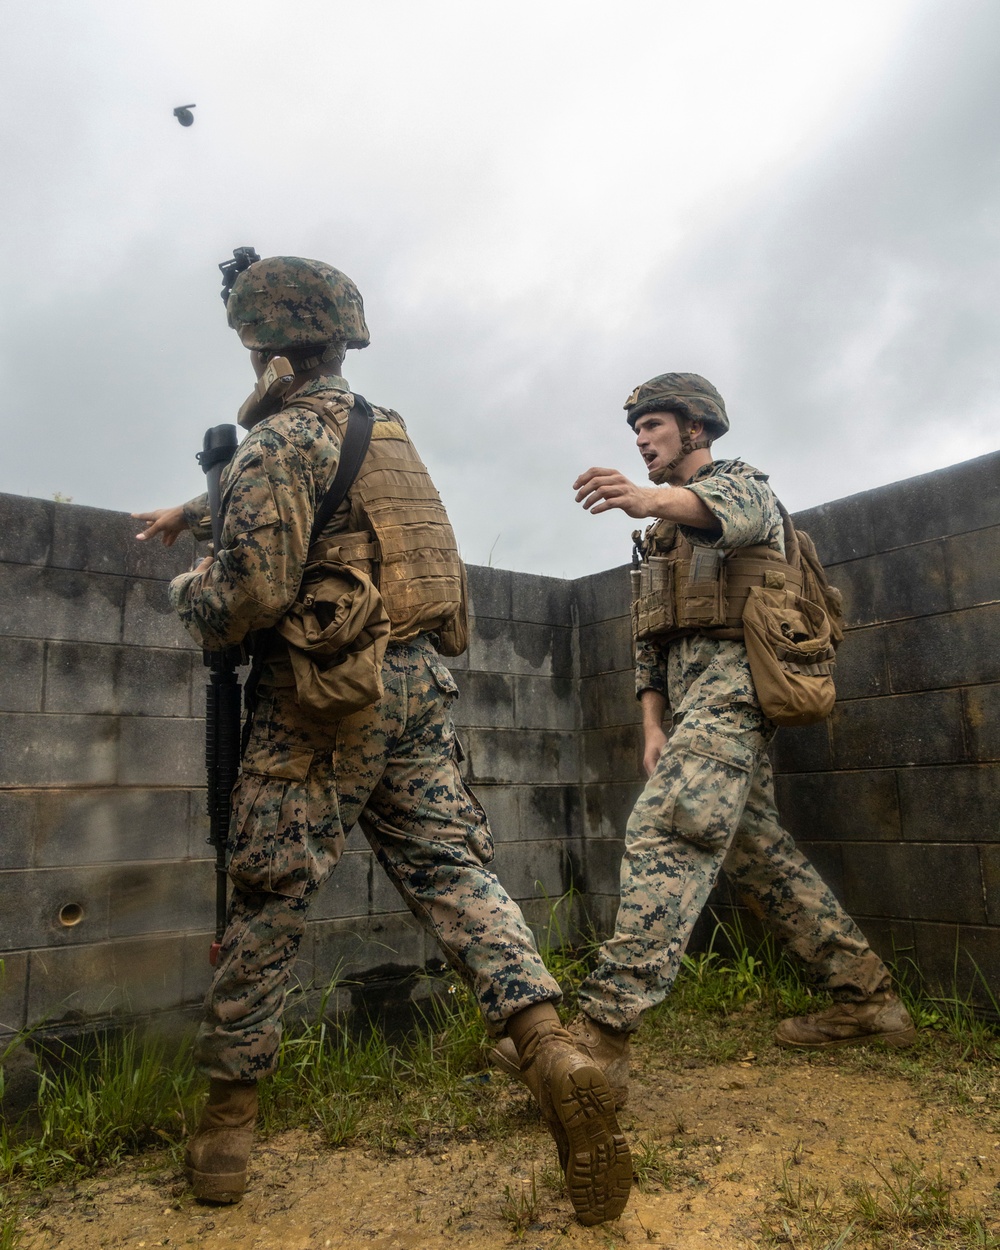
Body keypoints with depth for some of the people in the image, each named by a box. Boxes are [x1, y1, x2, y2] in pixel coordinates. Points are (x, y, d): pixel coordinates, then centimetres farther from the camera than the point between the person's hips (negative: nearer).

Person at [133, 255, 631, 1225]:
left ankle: (226, 1125, 20)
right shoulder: (385, 431, 19)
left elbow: (255, 590, -16)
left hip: (325, 699, -7)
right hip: (417, 683, 7)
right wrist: (196, 508, 44)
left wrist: (187, 593, 6)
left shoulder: (278, 438, -7)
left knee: (266, 903, 6)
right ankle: (554, 1053, -11)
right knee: (453, 872, 4)